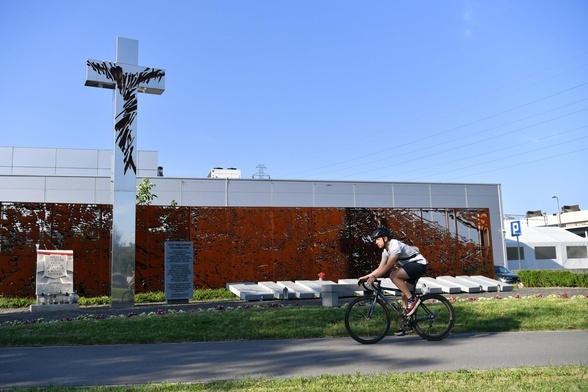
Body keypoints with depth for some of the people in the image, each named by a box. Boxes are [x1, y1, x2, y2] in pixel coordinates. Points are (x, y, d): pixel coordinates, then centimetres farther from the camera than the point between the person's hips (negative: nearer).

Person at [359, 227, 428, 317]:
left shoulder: (395, 245, -22)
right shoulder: (385, 251, 7)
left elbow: (388, 266, -28)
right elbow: (380, 268, 7)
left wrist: (374, 277, -31)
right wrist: (365, 277, -2)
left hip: (419, 264, -10)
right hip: (410, 266, 10)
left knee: (393, 275, -27)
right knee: (405, 295, 5)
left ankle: (413, 299, -19)